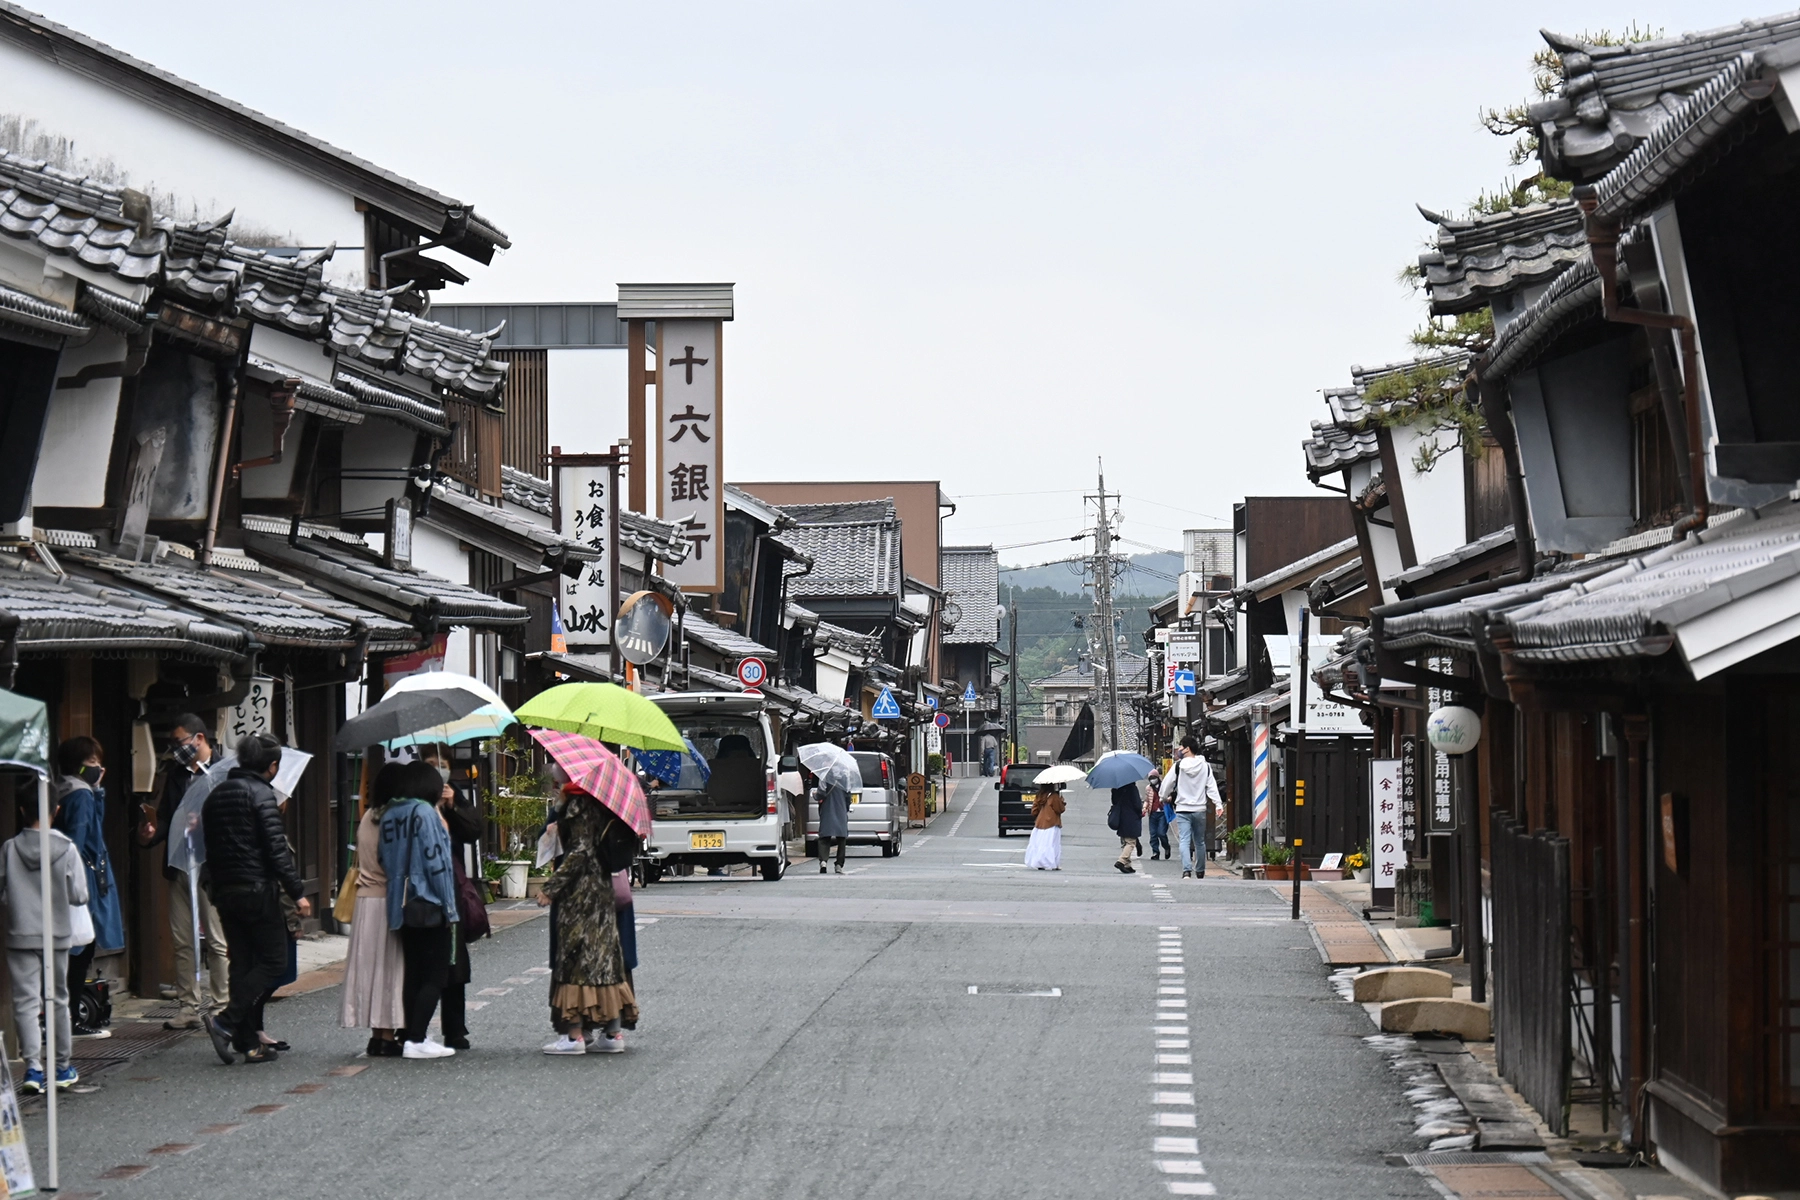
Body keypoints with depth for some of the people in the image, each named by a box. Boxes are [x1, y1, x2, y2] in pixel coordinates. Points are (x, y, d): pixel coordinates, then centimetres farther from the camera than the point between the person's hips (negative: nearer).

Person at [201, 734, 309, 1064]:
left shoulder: (216, 795, 13)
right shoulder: (261, 794, -11)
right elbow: (276, 850, -16)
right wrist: (297, 892, -12)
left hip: (224, 890, 8)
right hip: (257, 890, -8)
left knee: (241, 962, 10)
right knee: (274, 960, 0)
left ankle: (248, 1042, 7)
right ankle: (226, 1021, -14)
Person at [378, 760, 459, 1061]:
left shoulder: (388, 815, 9)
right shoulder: (425, 813, -13)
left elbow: (386, 861, 13)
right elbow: (436, 860, -15)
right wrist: (449, 907, -11)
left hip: (401, 907, 7)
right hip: (429, 906, -7)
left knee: (413, 974, 12)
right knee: (435, 975, -4)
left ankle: (412, 1037, 11)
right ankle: (416, 1040, -10)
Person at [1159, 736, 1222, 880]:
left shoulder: (1179, 766, -5)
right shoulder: (1205, 766, 0)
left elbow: (1168, 783, 3)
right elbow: (1211, 786, -4)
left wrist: (1164, 797, 21)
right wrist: (1218, 803, -5)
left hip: (1183, 810, -3)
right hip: (1200, 809, 3)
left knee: (1184, 841, -8)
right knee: (1200, 842, 16)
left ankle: (1187, 870, -26)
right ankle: (1200, 872, 26)